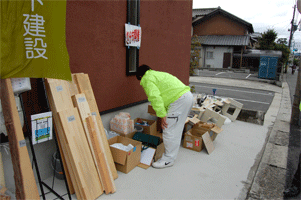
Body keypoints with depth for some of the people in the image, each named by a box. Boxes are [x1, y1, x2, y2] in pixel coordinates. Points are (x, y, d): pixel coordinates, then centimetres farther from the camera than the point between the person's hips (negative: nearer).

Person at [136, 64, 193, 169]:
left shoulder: (147, 79, 0)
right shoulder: (157, 74, 30)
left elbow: (155, 97, -16)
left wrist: (162, 115, -15)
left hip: (179, 100, -11)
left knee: (169, 131, -3)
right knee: (176, 129, 22)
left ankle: (168, 159, 7)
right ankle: (173, 149, 38)